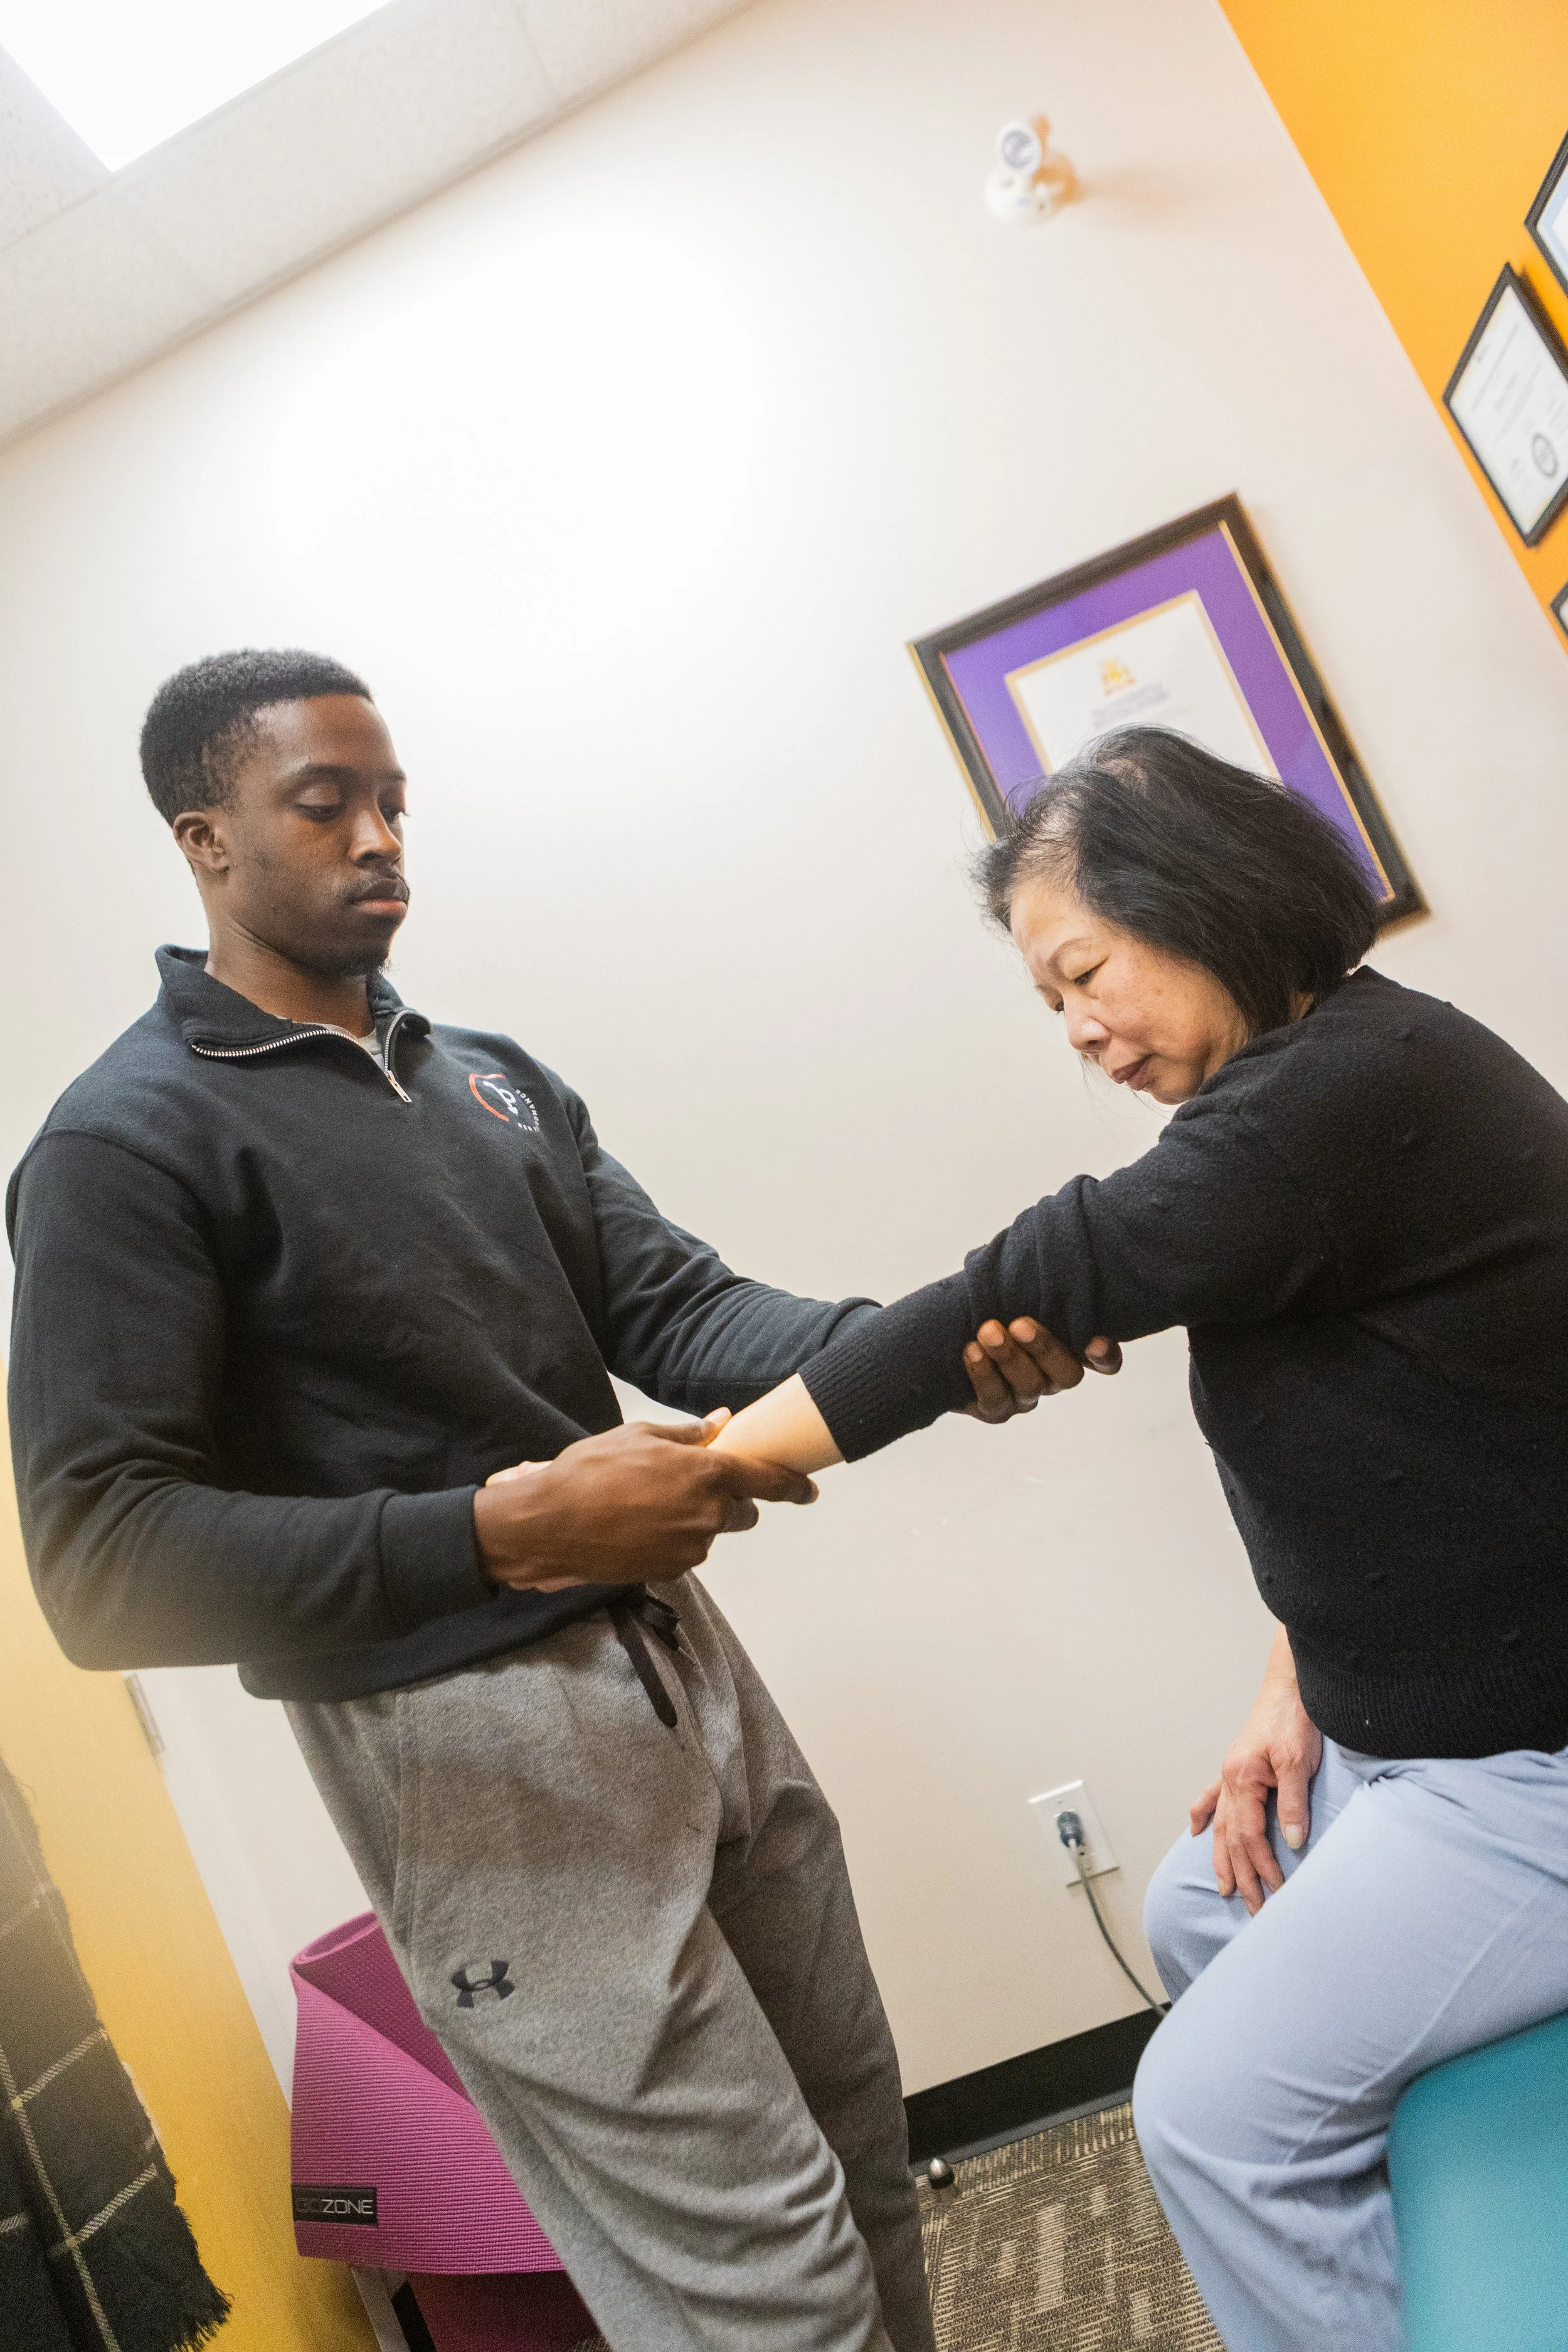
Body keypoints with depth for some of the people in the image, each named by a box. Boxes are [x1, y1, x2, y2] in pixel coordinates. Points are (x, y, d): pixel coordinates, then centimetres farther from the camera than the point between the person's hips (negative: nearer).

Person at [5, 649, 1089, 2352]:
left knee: (860, 2149, 17)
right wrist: (498, 1529, -26)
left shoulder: (492, 1078, 13)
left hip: (675, 1653, 7)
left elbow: (675, 1308, 4)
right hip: (468, 1744, -6)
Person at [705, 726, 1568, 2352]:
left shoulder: (1352, 1088, -25)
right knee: (1198, 1919, 22)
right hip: (1433, 1718, 10)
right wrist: (1296, 1695, 4)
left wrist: (704, 1463, -21)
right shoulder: (1325, 1077, 7)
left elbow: (1024, 1290, -27)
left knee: (1217, 2110, -7)